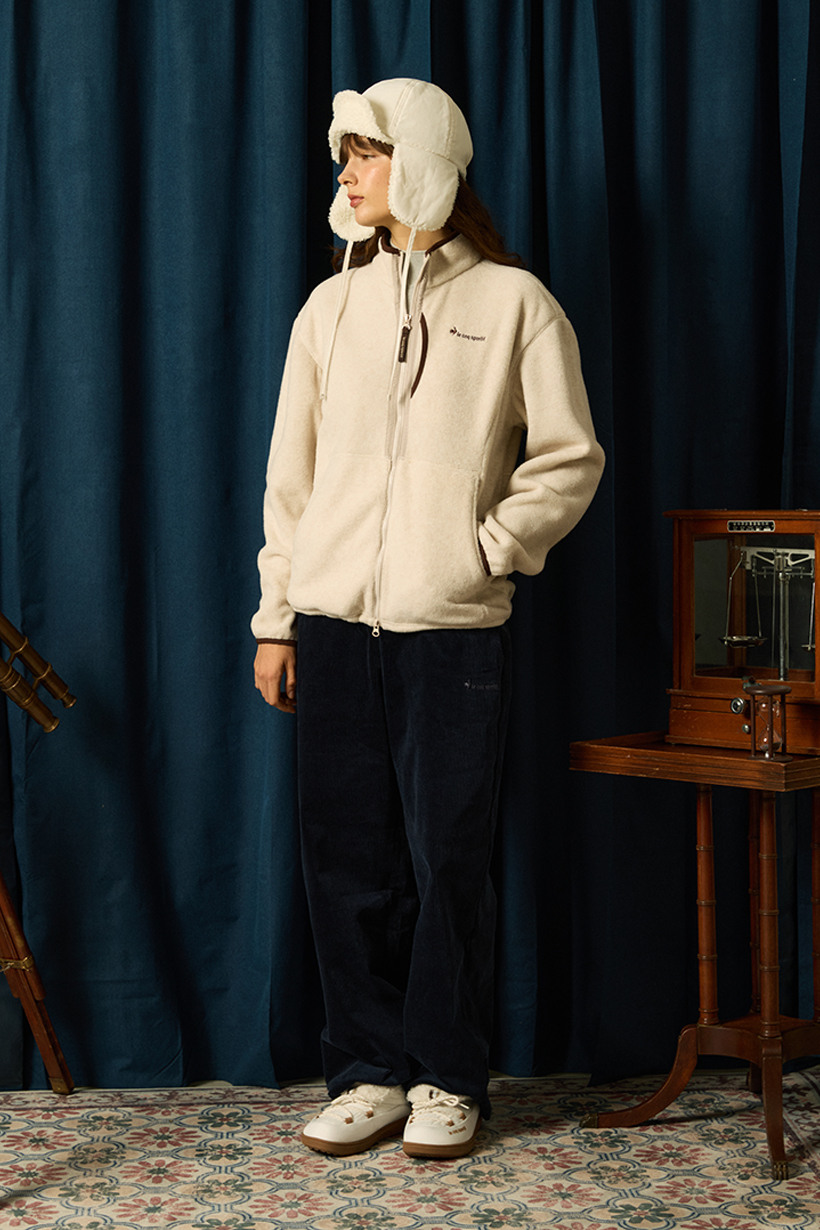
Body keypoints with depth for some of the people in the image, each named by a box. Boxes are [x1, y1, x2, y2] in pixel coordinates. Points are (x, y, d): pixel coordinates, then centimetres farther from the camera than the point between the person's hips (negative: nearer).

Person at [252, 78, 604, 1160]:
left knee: (447, 858, 1)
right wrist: (275, 618, 8)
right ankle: (371, 1072, 18)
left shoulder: (513, 302, 2)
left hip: (453, 627, -3)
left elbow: (571, 458, 2)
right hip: (335, 623, 3)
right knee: (347, 857, 5)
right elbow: (292, 472, 11)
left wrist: (489, 548, -8)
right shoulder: (331, 307, 11)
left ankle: (448, 1080, 15)